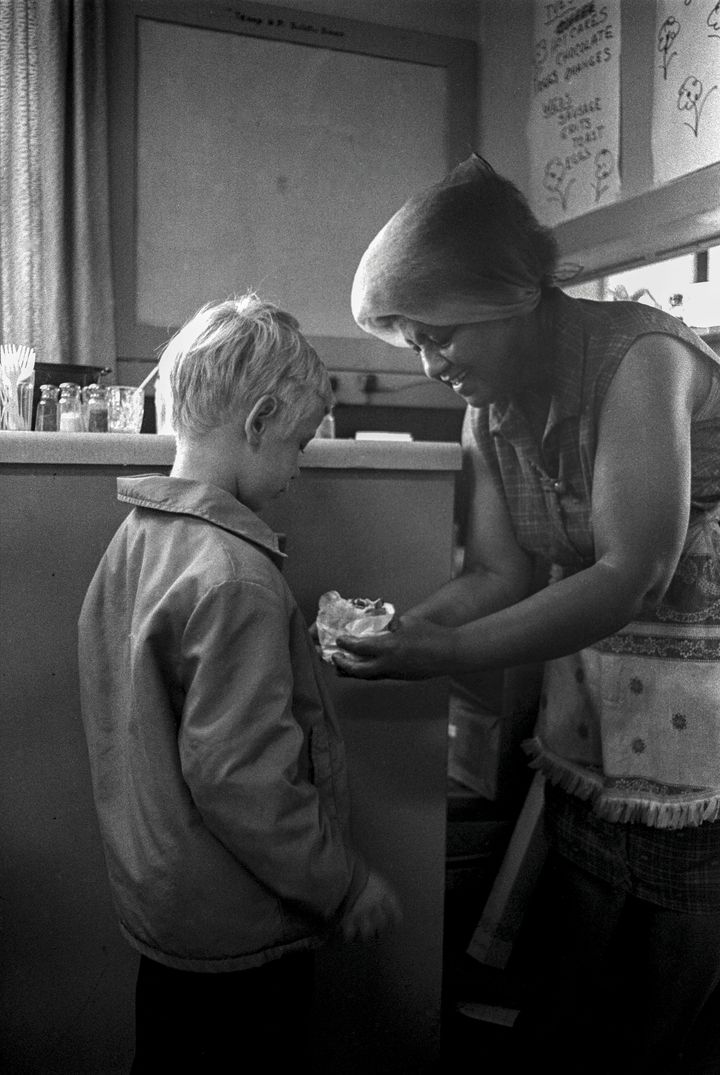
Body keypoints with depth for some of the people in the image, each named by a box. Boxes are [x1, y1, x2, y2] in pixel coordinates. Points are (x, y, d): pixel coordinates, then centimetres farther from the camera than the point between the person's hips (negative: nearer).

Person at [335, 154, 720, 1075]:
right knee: (571, 997, 17)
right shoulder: (490, 408, 3)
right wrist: (404, 627, -15)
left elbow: (632, 575, -25)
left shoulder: (639, 358, -20)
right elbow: (499, 572, 2)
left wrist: (452, 654, -27)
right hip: (586, 729, 6)